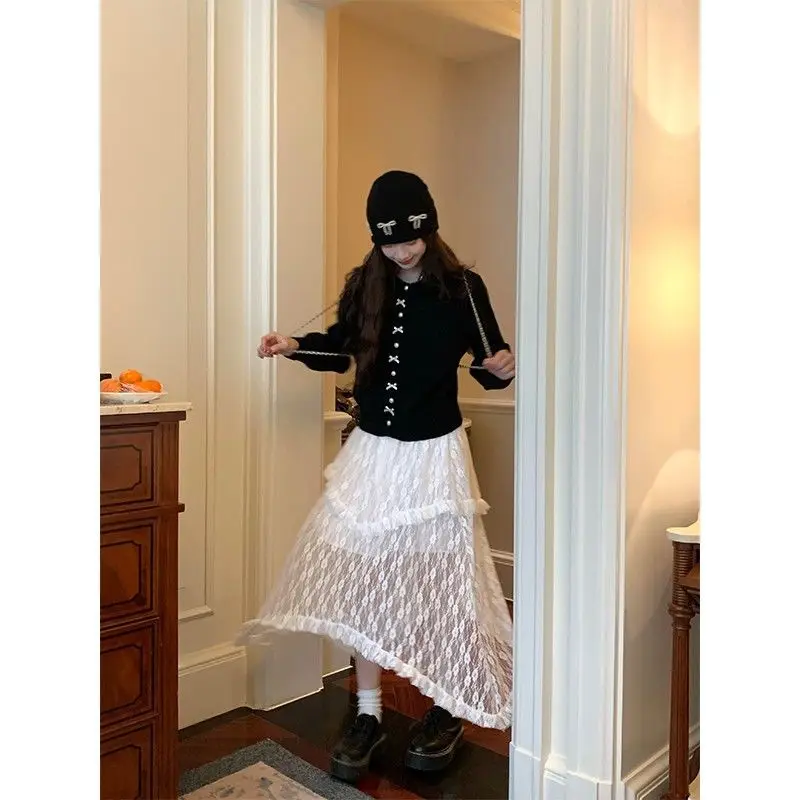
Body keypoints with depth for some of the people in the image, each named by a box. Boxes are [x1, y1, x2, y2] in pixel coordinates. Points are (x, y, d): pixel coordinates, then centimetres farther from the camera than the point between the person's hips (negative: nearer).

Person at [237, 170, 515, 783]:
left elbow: (490, 365, -2)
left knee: (438, 582, 4)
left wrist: (503, 369, -24)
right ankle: (368, 714, 23)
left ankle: (449, 710, 27)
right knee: (359, 581, 6)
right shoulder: (364, 285, 2)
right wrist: (295, 345, 0)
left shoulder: (462, 288, -9)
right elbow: (341, 349, 16)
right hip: (371, 454, 4)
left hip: (434, 456, -4)